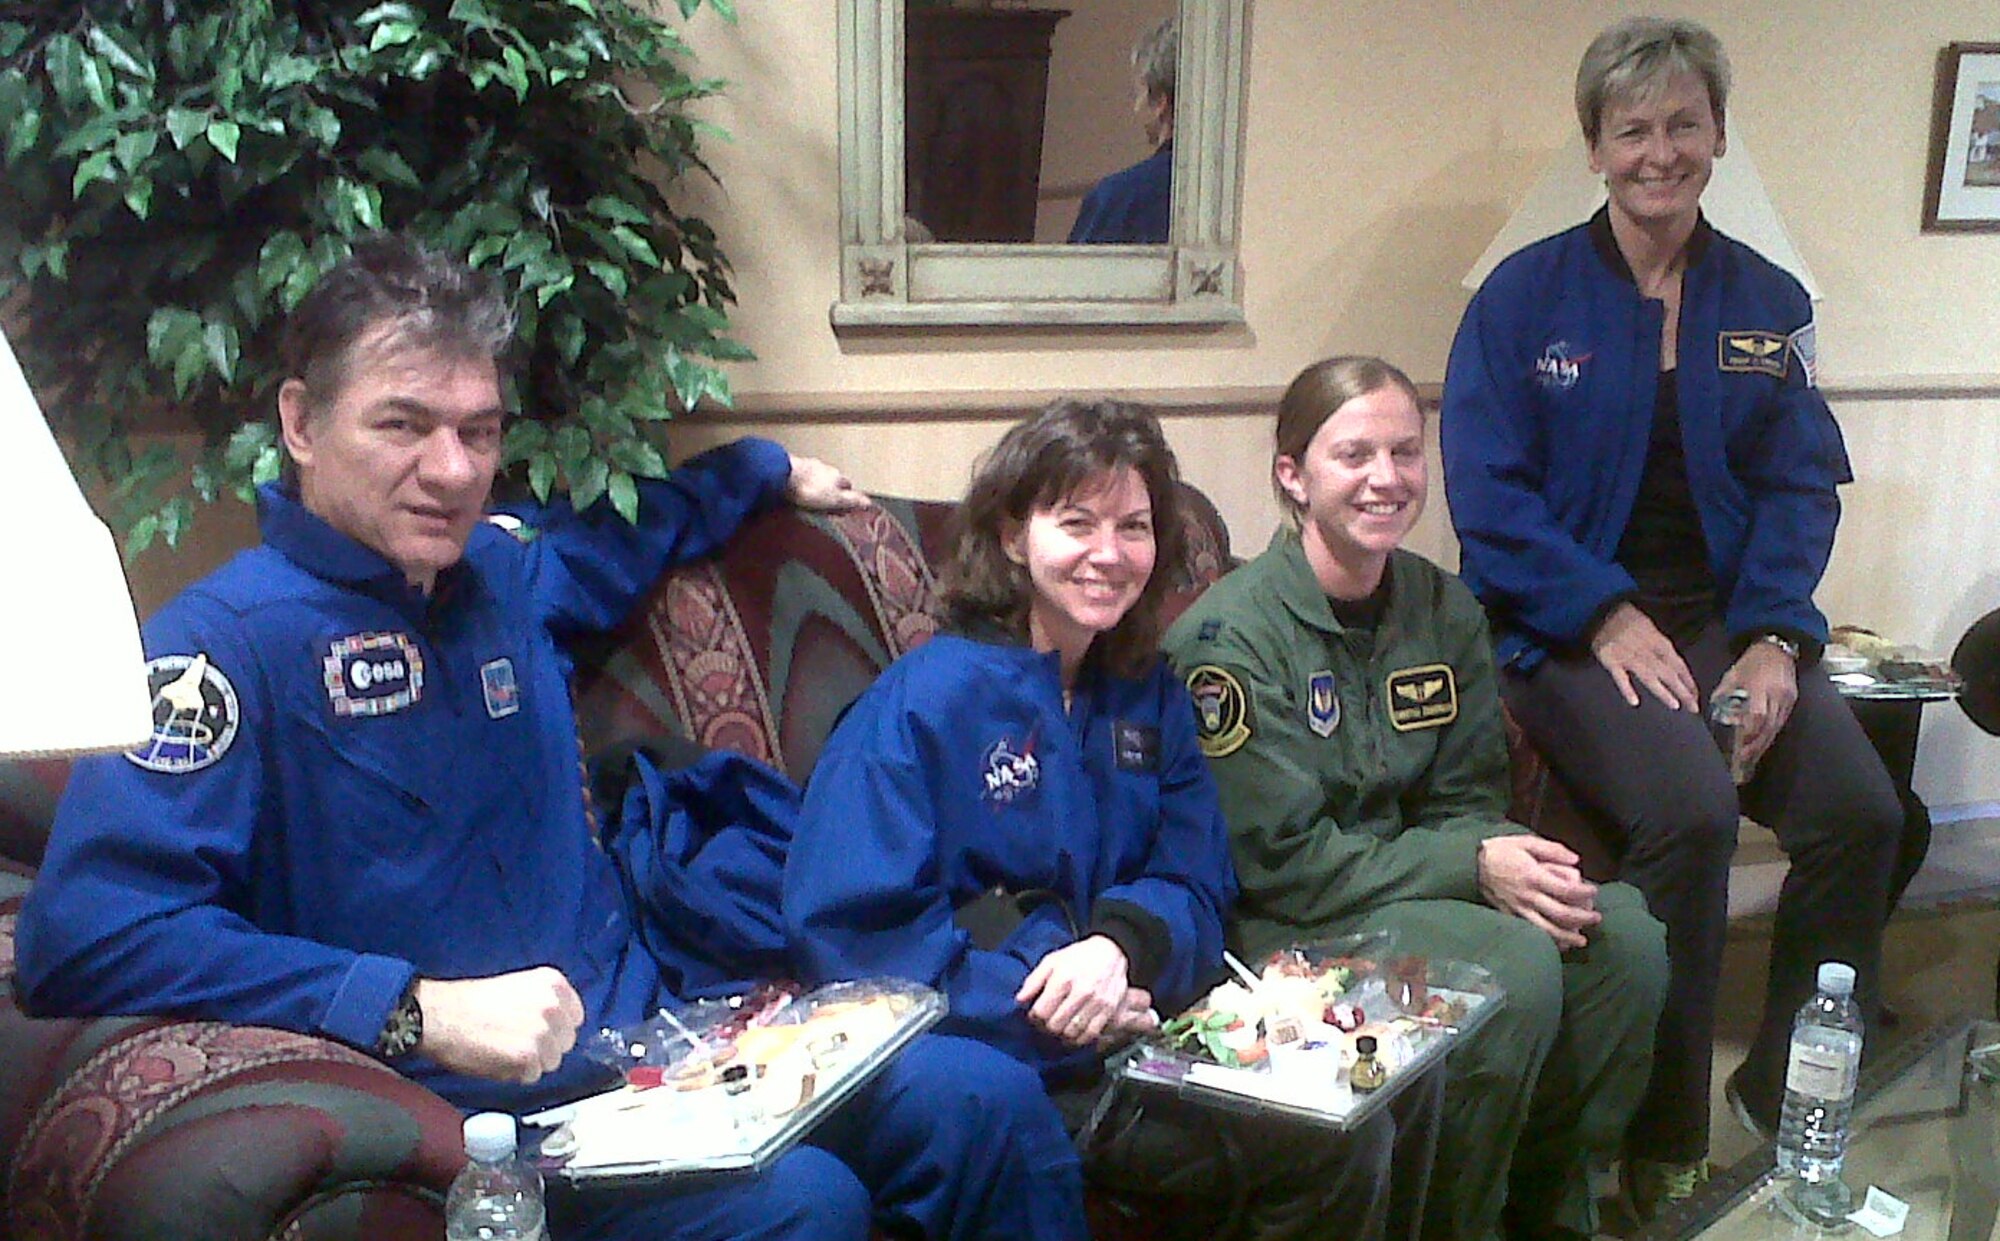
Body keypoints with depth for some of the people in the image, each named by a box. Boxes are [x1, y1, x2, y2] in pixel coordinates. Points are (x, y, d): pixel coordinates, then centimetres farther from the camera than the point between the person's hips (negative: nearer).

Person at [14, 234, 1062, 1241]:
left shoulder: (504, 574, 10)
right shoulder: (228, 639, -12)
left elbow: (625, 536, 35)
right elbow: (82, 937, -24)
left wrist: (771, 468, 45)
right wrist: (419, 1009, -27)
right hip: (479, 1115, -7)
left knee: (975, 1106, -7)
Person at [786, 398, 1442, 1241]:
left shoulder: (1148, 694, 9)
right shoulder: (923, 700, -12)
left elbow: (1195, 880, 6)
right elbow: (849, 931, -16)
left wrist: (1122, 944, -18)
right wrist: (1043, 1007, -21)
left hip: (1136, 1017, 7)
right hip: (1009, 1068, -7)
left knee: (1401, 1078, -2)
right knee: (1333, 1144, -18)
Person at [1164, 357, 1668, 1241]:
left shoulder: (1445, 609, 4)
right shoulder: (1229, 635, -16)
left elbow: (1465, 803, 8)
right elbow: (1281, 861, -17)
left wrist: (1518, 862, -16)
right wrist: (1475, 869, -23)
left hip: (1415, 878, 7)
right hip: (1275, 926, -6)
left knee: (1623, 932, -15)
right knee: (1517, 963, -26)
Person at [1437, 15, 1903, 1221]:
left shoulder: (1769, 304, 11)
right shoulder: (1526, 294, 0)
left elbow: (1802, 487, 6)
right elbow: (1488, 489, -7)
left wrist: (1772, 640, -11)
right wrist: (1611, 619, -17)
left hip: (1729, 617, 4)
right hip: (1572, 627, -4)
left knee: (1861, 812, -20)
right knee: (1692, 808, -30)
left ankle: (1791, 1110, 4)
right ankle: (1664, 1140, -9)